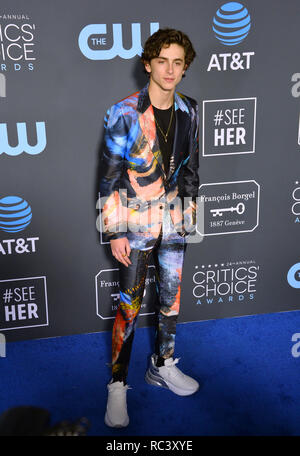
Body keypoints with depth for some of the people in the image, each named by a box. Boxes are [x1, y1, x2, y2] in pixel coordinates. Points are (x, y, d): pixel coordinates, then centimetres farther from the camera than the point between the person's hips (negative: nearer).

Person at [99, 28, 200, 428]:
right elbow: (109, 177, -9)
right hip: (137, 224, -5)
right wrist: (114, 233, -10)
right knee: (129, 307, 0)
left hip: (174, 222, 5)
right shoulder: (124, 114, -11)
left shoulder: (189, 112, 3)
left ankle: (163, 366, 34)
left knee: (171, 297, 15)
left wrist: (190, 212, 12)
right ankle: (118, 384, 15)